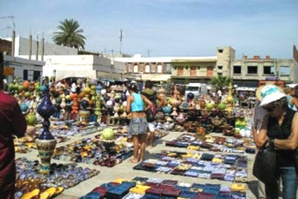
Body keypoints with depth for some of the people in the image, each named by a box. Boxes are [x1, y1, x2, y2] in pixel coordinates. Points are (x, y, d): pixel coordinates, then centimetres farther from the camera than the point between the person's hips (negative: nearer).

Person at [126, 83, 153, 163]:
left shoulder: (130, 97, -6)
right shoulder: (142, 96, 8)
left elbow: (128, 110, -12)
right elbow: (150, 104, 2)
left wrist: (130, 111, 9)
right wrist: (144, 110, 11)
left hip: (135, 118, -5)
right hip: (143, 118, 5)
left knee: (136, 140, 2)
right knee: (142, 140, 11)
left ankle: (135, 158, 9)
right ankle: (141, 157, 19)